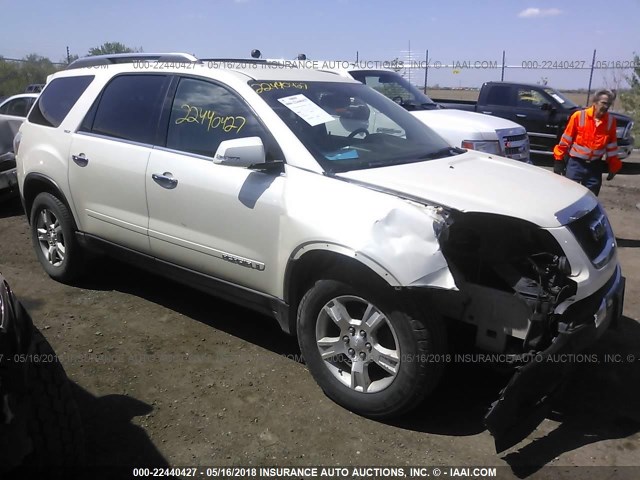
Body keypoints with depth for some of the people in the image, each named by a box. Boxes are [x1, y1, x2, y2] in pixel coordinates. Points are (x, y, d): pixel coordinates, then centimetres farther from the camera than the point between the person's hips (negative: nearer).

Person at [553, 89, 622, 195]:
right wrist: (559, 159, -2)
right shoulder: (579, 116, -10)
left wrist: (613, 167, 9)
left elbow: (611, 145, 7)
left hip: (595, 166, 3)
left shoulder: (611, 120, -1)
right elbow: (566, 139, -4)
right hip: (576, 163, -3)